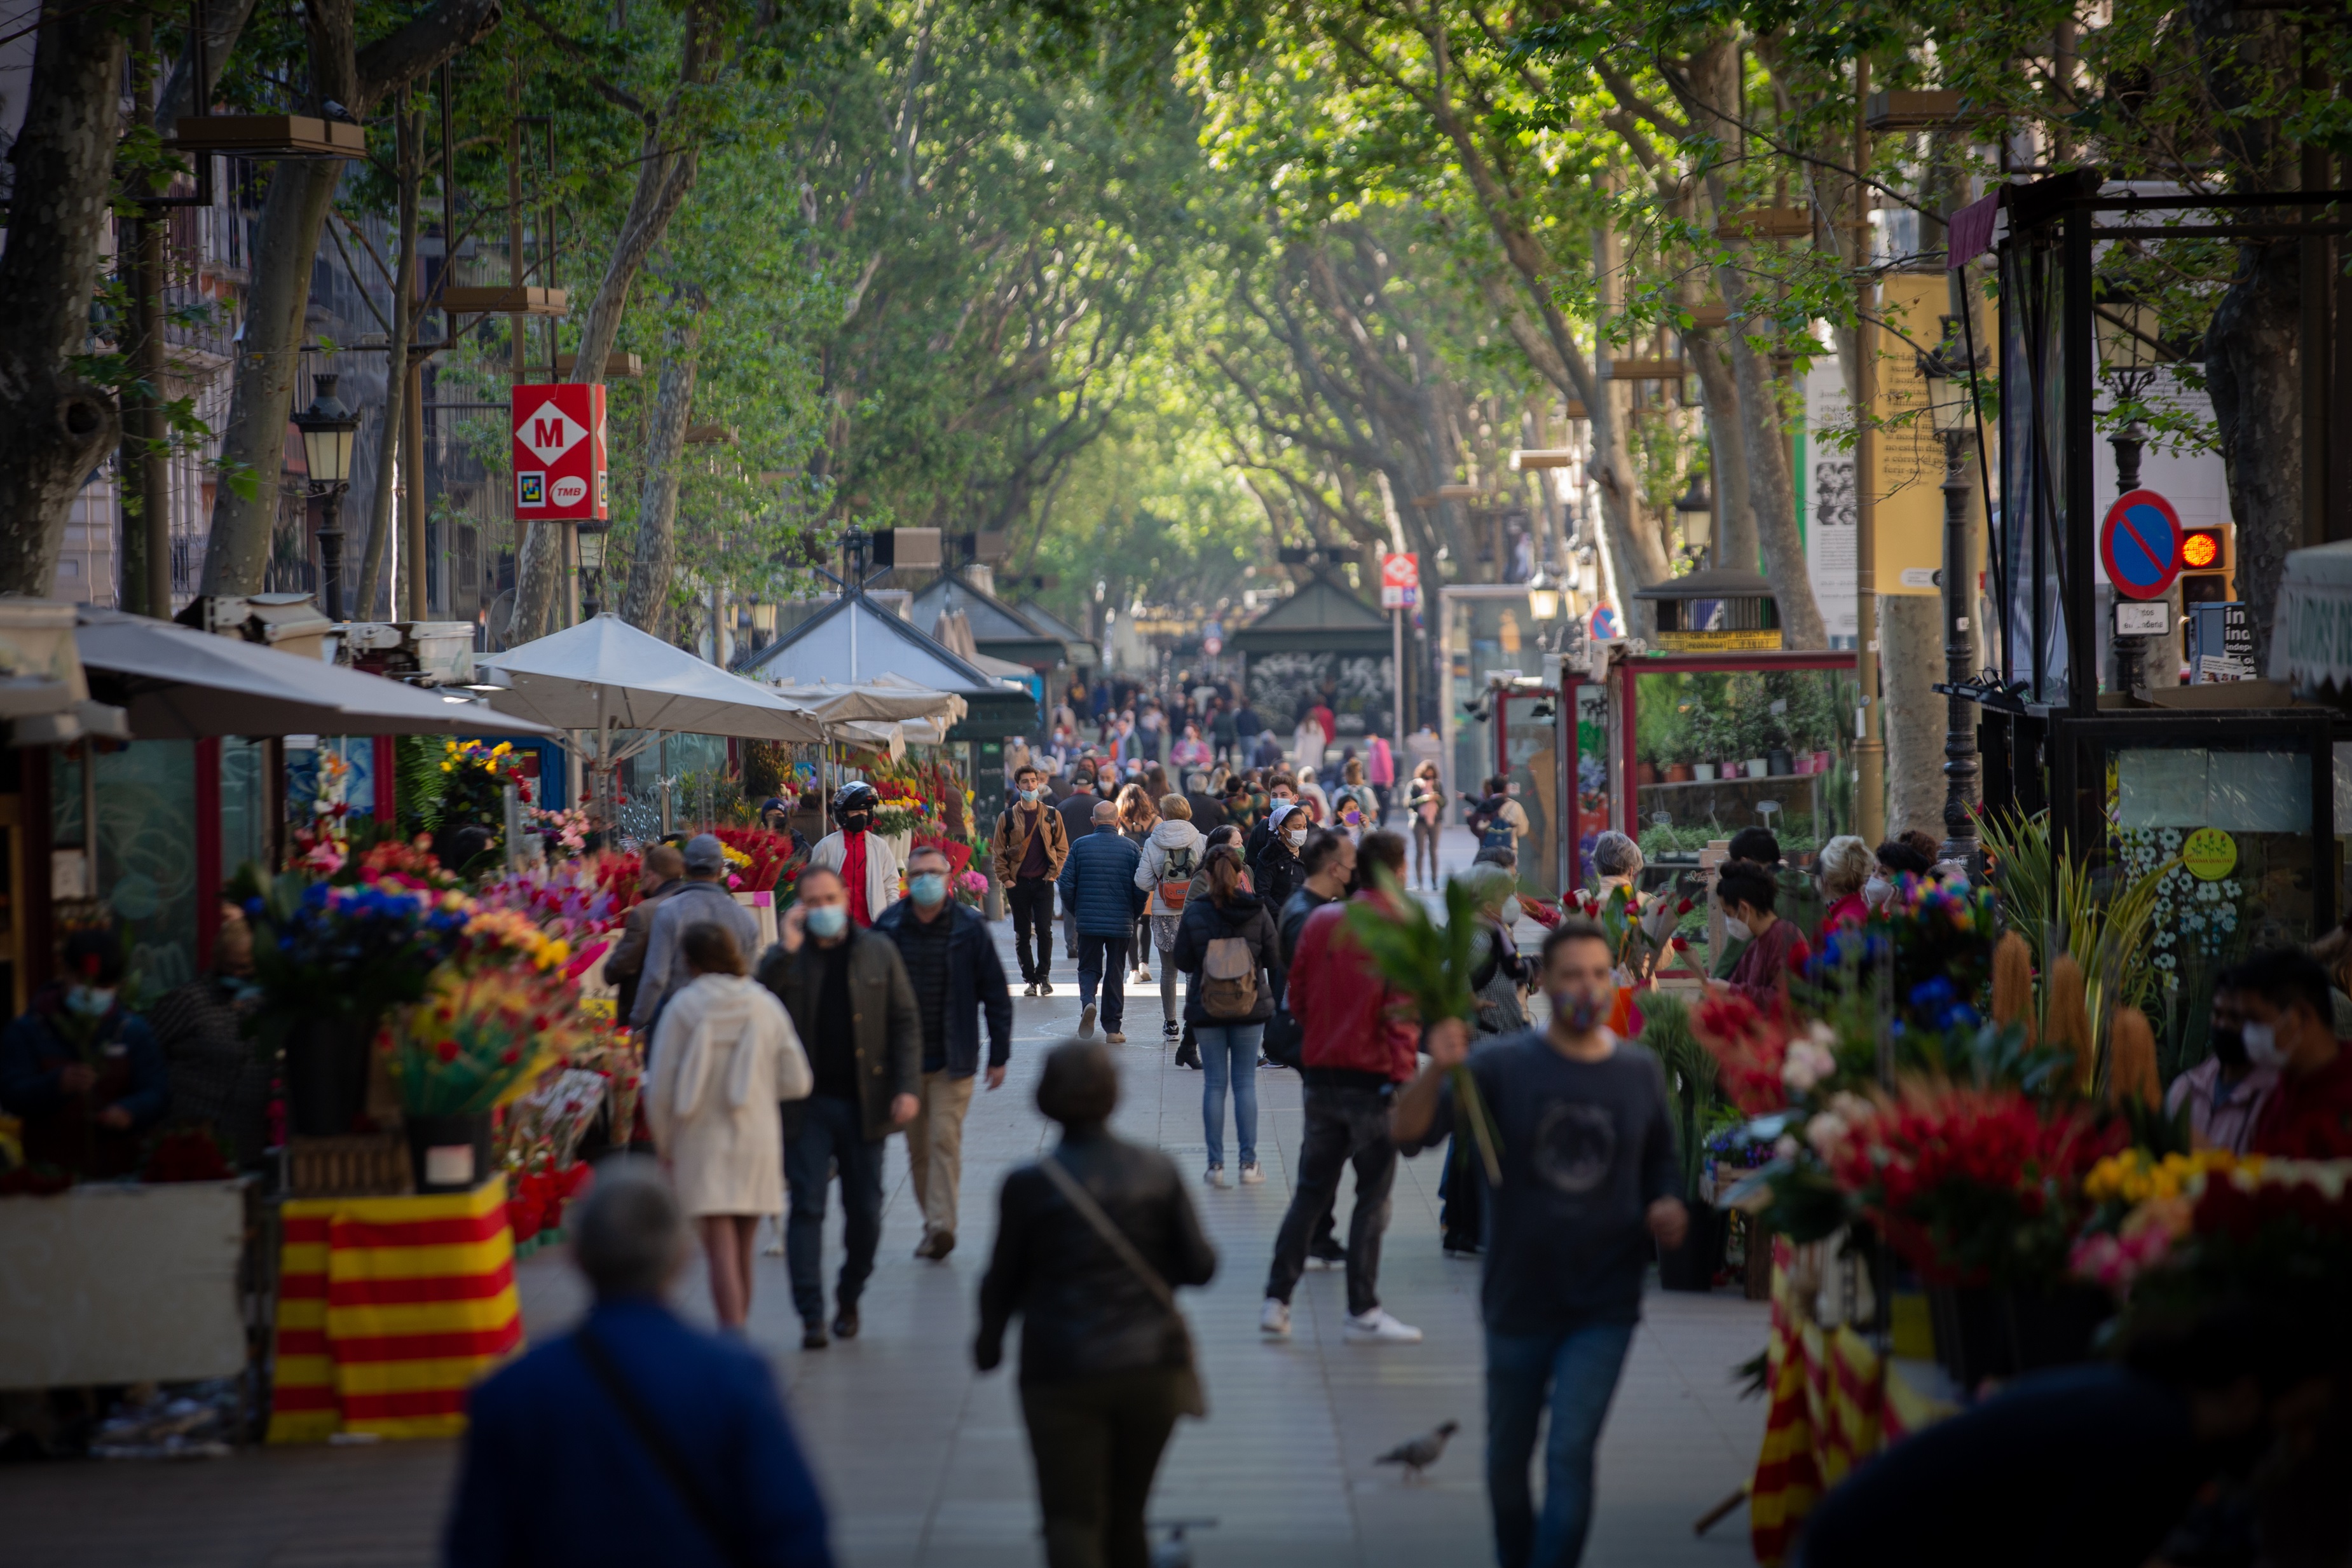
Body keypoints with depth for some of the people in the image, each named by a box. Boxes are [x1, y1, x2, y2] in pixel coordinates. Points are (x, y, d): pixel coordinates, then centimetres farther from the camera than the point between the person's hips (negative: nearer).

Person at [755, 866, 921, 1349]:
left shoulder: (879, 953, 6)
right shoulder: (784, 958, 4)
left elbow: (905, 1023, 6)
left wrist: (908, 1087, -5)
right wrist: (786, 951, -18)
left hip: (863, 1104, 1)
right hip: (805, 1105, -1)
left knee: (865, 1210, 7)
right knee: (807, 1206, -6)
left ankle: (849, 1296, 28)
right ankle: (811, 1316, -5)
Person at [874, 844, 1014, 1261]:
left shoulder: (969, 929, -3)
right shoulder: (888, 928, -1)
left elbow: (996, 994, 2)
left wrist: (999, 1054, 1)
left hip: (953, 1059, -2)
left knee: (945, 1140, -10)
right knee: (917, 1147, 8)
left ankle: (941, 1225, -13)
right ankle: (934, 1226, 18)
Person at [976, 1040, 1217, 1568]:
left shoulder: (1029, 1186, -11)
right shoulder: (1158, 1171, -3)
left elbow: (1004, 1280, -2)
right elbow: (1200, 1264, -1)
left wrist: (989, 1338, 18)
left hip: (1065, 1376, -3)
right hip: (1152, 1366, 3)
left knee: (1072, 1519, -1)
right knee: (1126, 1516, 19)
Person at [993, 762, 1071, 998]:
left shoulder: (1052, 816, 5)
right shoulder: (1007, 817, 3)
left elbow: (1062, 848, 9)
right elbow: (998, 851, 5)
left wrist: (1053, 874, -2)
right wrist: (1005, 878, -3)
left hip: (1043, 882, 0)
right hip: (1018, 883, 0)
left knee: (1044, 931, -7)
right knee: (1022, 934, 3)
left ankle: (1043, 976, 6)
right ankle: (1029, 979, 10)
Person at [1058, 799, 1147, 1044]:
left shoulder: (1080, 846, -2)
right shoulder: (1131, 849, -2)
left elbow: (1066, 884, -3)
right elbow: (1141, 888, -3)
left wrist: (1075, 912, 12)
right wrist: (1134, 915, 13)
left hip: (1088, 922, 0)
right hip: (1121, 923, 0)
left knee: (1089, 969, 12)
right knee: (1115, 973, 9)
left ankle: (1088, 1002, -18)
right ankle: (1112, 1028, 10)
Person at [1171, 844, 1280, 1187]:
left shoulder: (1194, 914, -9)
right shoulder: (1258, 911, -7)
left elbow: (1182, 962, -2)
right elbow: (1275, 958, -2)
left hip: (1206, 1009, 0)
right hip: (1251, 1007, 0)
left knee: (1214, 1083, 6)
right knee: (1245, 1082, 7)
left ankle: (1216, 1164, 6)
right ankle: (1248, 1162, 6)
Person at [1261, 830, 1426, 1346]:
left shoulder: (1321, 921, 5)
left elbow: (1298, 997, 9)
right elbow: (1405, 1010, -17)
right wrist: (1402, 1068, -10)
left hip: (1321, 1071, 5)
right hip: (1375, 1077, -5)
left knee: (1310, 1192, 13)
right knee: (1373, 1196, 4)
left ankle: (1277, 1300, 11)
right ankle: (1362, 1312, 6)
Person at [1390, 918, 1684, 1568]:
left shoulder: (1639, 1072, 0)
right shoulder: (1503, 1066, -9)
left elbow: (1660, 1162, 17)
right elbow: (1406, 1131, -18)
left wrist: (1667, 1205, -6)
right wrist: (1438, 1071, -38)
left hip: (1603, 1307, 0)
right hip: (1519, 1299, 0)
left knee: (1571, 1454, -12)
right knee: (1508, 1460, 14)